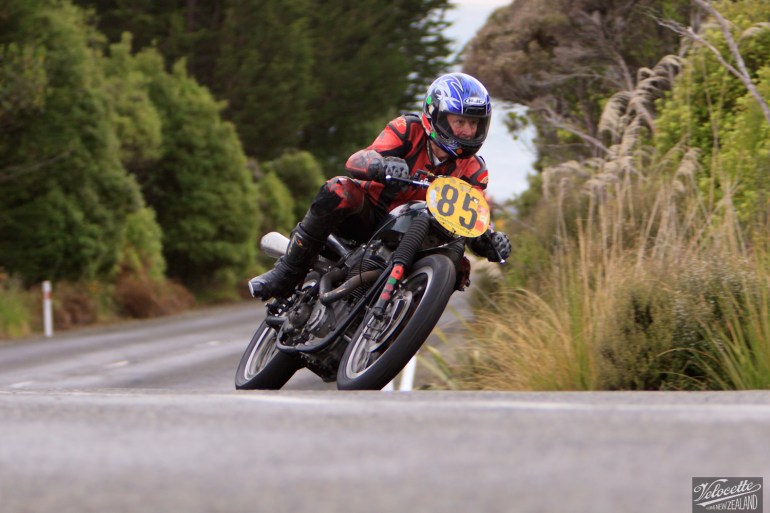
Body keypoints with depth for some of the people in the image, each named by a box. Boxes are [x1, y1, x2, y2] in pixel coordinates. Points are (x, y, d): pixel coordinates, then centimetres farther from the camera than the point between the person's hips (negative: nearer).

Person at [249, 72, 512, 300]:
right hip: (367, 215, -3)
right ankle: (286, 274, -27)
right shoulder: (409, 129, -11)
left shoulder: (473, 171, 0)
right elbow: (355, 161, -25)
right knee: (339, 191, -34)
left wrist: (491, 242, -29)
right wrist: (381, 164, -50)